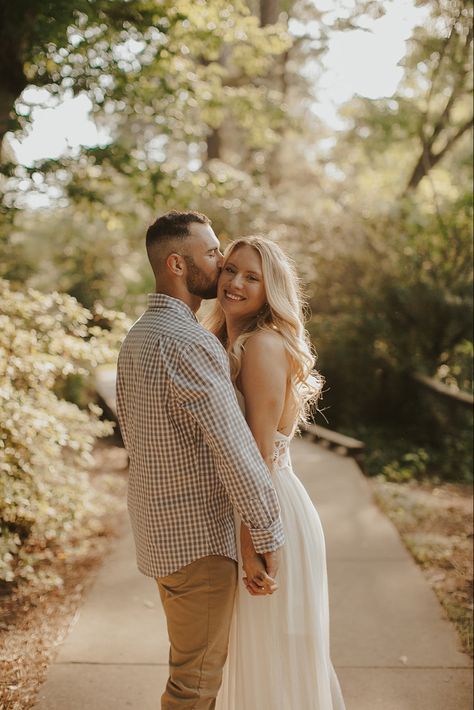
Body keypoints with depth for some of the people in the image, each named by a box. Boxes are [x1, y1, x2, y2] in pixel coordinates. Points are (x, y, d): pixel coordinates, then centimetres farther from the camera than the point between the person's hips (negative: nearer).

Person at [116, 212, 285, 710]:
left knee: (203, 655, 25)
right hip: (197, 535, -10)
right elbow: (235, 450, -25)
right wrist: (267, 537, -16)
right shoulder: (189, 342, -24)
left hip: (157, 525, 10)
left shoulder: (136, 338, 7)